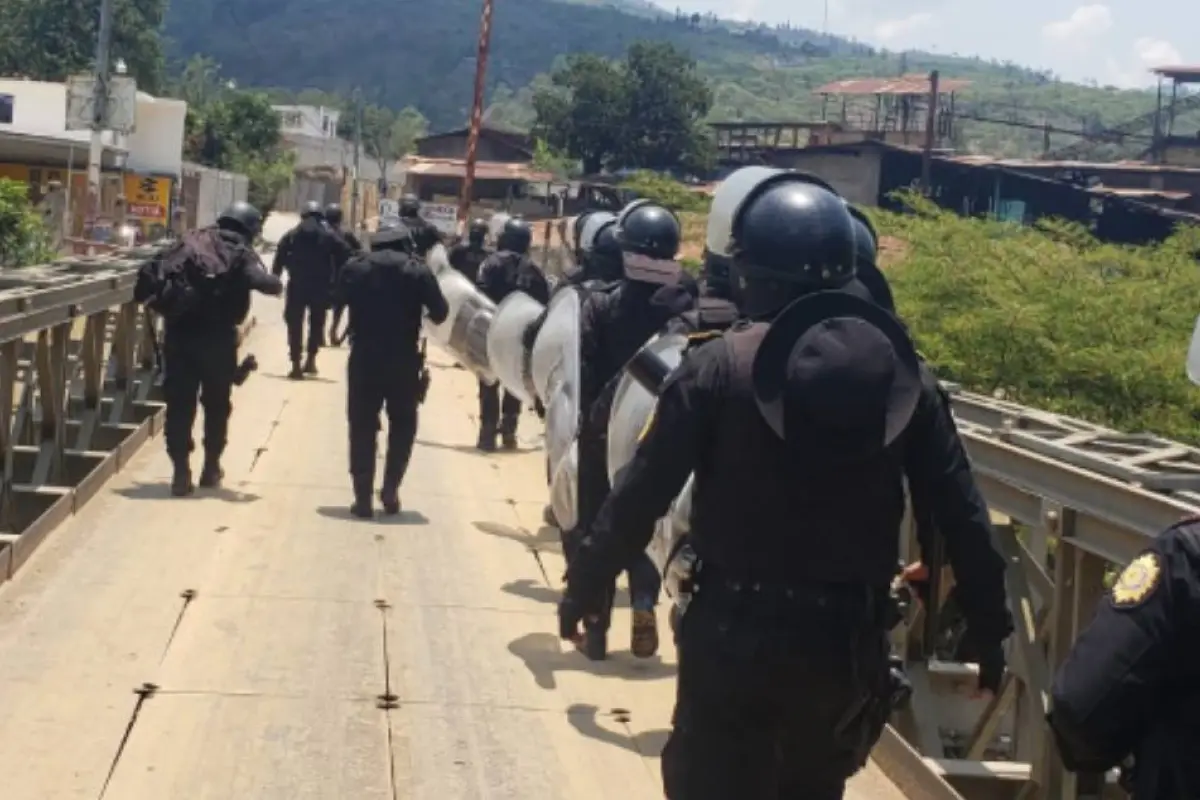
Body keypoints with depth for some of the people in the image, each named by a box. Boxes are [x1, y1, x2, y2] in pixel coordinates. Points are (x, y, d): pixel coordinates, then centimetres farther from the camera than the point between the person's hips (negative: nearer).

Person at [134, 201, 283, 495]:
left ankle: (181, 470, -1)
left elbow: (158, 272, 6)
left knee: (179, 402, 6)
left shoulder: (190, 240, 13)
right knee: (217, 403, 16)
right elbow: (260, 281, -14)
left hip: (179, 330, 2)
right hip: (217, 335, -2)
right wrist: (276, 284, 4)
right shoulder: (241, 253, 2)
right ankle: (211, 467, 24)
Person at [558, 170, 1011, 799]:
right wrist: (989, 629, 9)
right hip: (848, 639, 4)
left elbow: (643, 492, -9)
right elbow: (960, 510, 1)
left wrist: (584, 584, 4)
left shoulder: (721, 365, -9)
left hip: (737, 630, -4)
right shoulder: (898, 365, 1)